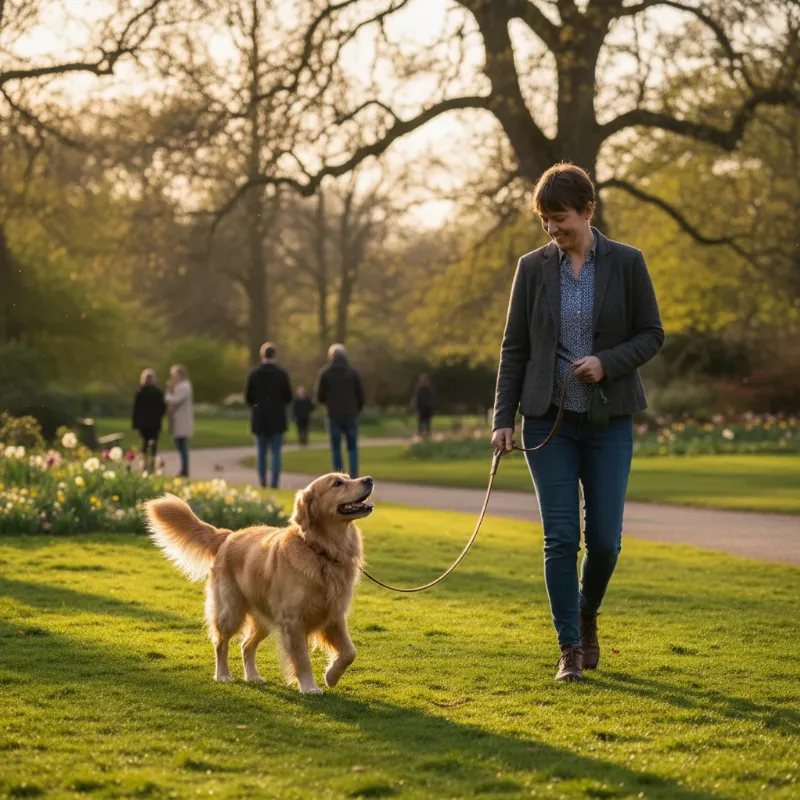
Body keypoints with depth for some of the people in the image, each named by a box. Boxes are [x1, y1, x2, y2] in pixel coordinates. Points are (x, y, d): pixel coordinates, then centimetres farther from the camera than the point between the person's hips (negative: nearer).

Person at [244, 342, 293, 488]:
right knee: (276, 452, 2)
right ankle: (274, 482, -6)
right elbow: (288, 397, -3)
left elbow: (248, 398, -1)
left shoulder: (254, 374, -4)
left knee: (261, 451, 13)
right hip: (277, 418, -1)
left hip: (259, 418, 1)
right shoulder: (282, 374, -7)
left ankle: (262, 481, 10)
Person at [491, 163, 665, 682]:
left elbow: (652, 334, 2)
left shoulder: (627, 263, -1)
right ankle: (571, 649, 6)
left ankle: (587, 614, 30)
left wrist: (607, 362, -15)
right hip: (549, 420, 0)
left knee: (604, 538, 0)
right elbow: (515, 346, 5)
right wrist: (503, 418, -1)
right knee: (561, 539, -3)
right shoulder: (533, 268, 2)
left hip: (609, 420, 0)